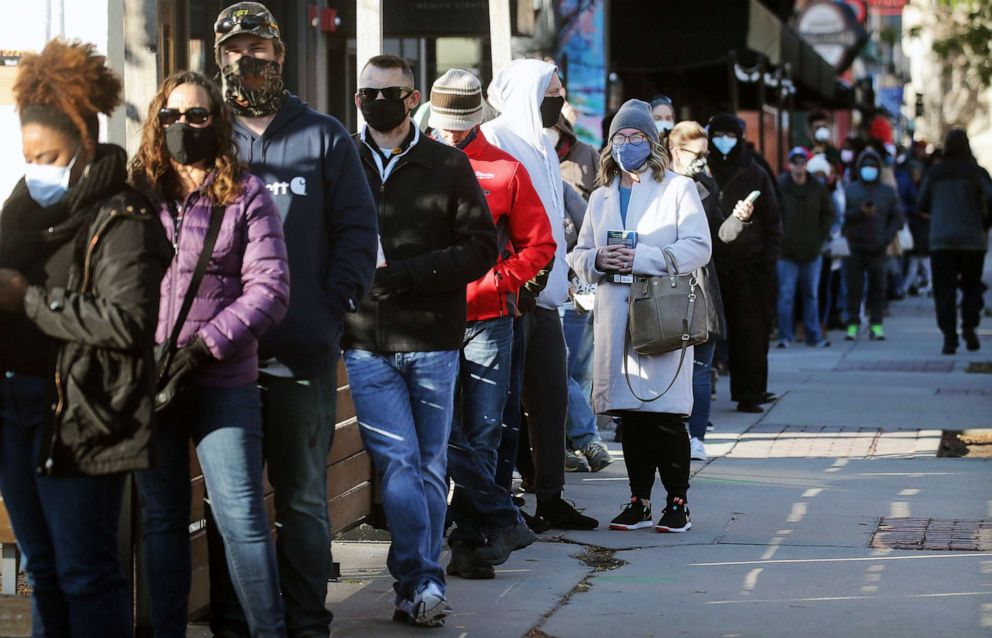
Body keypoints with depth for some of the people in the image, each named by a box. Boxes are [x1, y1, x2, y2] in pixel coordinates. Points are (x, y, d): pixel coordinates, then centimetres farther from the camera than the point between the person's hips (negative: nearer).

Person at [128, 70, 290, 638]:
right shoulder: (137, 192, 7)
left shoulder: (247, 196, 1)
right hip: (147, 380, 3)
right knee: (162, 518, 10)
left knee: (242, 517, -6)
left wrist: (205, 345, -14)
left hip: (224, 383, -3)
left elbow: (270, 289, -6)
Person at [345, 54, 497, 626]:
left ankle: (416, 586, 16)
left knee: (430, 467, 6)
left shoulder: (449, 165, 5)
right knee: (399, 462, -10)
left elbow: (482, 247, -1)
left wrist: (404, 273, -11)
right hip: (366, 341, -1)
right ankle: (424, 583, -7)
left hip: (434, 341, 1)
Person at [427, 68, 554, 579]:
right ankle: (503, 523, 0)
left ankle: (471, 537, 9)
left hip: (488, 320, 0)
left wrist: (493, 282, -7)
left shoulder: (505, 171, 5)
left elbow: (539, 245, 7)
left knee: (481, 436, 0)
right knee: (444, 433, -9)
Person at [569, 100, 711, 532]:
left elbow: (698, 248, -5)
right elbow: (578, 255, 20)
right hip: (616, 315, 5)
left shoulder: (678, 189, 5)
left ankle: (677, 502, 0)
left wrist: (641, 258, -14)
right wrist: (597, 259, -4)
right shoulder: (601, 197, 21)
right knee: (630, 413, 5)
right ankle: (639, 501, 12)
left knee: (666, 415, -7)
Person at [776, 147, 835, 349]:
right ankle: (785, 336, 1)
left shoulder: (818, 189, 5)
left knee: (812, 295, 10)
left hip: (812, 251, 4)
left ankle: (814, 336, 16)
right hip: (787, 252, -4)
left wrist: (821, 238, 7)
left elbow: (828, 214, 16)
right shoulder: (779, 187, -7)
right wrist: (778, 239, -9)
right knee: (786, 295, -4)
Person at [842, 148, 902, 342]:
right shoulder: (849, 190, 8)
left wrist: (887, 237, -5)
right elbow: (842, 215, 0)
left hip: (877, 248, 1)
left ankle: (876, 325, 3)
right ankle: (853, 324, 2)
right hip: (854, 247, -1)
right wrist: (860, 213, -15)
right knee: (854, 288, -3)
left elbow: (896, 218, 9)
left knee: (878, 287, -1)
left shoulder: (888, 192, 12)